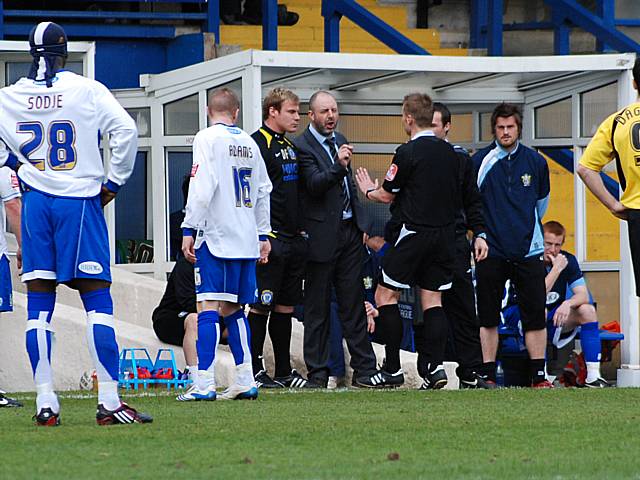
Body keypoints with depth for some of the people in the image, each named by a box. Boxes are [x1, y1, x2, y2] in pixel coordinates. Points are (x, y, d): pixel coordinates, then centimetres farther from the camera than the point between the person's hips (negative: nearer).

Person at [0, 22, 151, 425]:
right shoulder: (88, 90, -4)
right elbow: (126, 131, -11)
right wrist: (113, 182, -1)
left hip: (36, 204, 3)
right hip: (80, 202, -3)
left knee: (39, 304, 5)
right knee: (97, 298, -3)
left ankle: (46, 402, 2)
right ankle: (109, 400, -9)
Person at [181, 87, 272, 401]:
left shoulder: (208, 138, -4)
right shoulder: (249, 143, 14)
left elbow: (201, 187, -13)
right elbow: (263, 192, 19)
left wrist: (189, 230, -11)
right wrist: (262, 235, 26)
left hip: (215, 236, -6)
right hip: (246, 239, 6)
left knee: (208, 307, -10)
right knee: (233, 309, 13)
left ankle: (204, 383, -18)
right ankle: (245, 381, 11)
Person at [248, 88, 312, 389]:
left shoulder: (289, 146, 18)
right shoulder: (258, 144, -10)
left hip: (293, 239, 9)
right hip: (270, 240, -9)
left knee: (285, 307, 11)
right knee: (261, 307, -5)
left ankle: (284, 372, 16)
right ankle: (254, 372, -1)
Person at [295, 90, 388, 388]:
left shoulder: (339, 141, 15)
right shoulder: (302, 146, -9)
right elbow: (314, 184, -23)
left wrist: (362, 224, 19)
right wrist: (338, 166, -38)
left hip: (349, 230, 7)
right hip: (321, 236, -7)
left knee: (353, 304, 7)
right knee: (317, 308, 1)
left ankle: (364, 369, 8)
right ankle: (317, 373, 5)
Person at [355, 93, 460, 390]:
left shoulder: (407, 153, -12)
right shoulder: (449, 153, 9)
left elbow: (387, 195, -5)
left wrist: (368, 191, 19)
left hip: (414, 236, -6)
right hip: (444, 236, 6)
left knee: (385, 296, 3)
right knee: (432, 300, 7)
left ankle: (393, 369, 0)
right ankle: (436, 367, -5)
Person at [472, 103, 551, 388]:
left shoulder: (536, 162, 5)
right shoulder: (480, 161, -3)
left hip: (528, 249, 2)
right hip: (491, 251, -2)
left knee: (535, 314, -1)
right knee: (488, 316, 1)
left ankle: (539, 375, 3)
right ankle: (488, 375, 6)